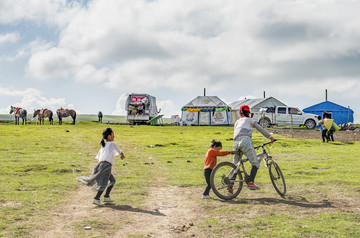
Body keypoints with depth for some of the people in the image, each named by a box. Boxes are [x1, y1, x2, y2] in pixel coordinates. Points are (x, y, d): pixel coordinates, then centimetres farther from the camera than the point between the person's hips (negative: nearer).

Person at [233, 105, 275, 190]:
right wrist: (270, 136, 16)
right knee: (255, 163, -7)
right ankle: (250, 182, -26)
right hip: (245, 140, -6)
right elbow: (260, 128, 13)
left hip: (236, 143, 6)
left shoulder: (237, 122, 34)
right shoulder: (249, 120, 20)